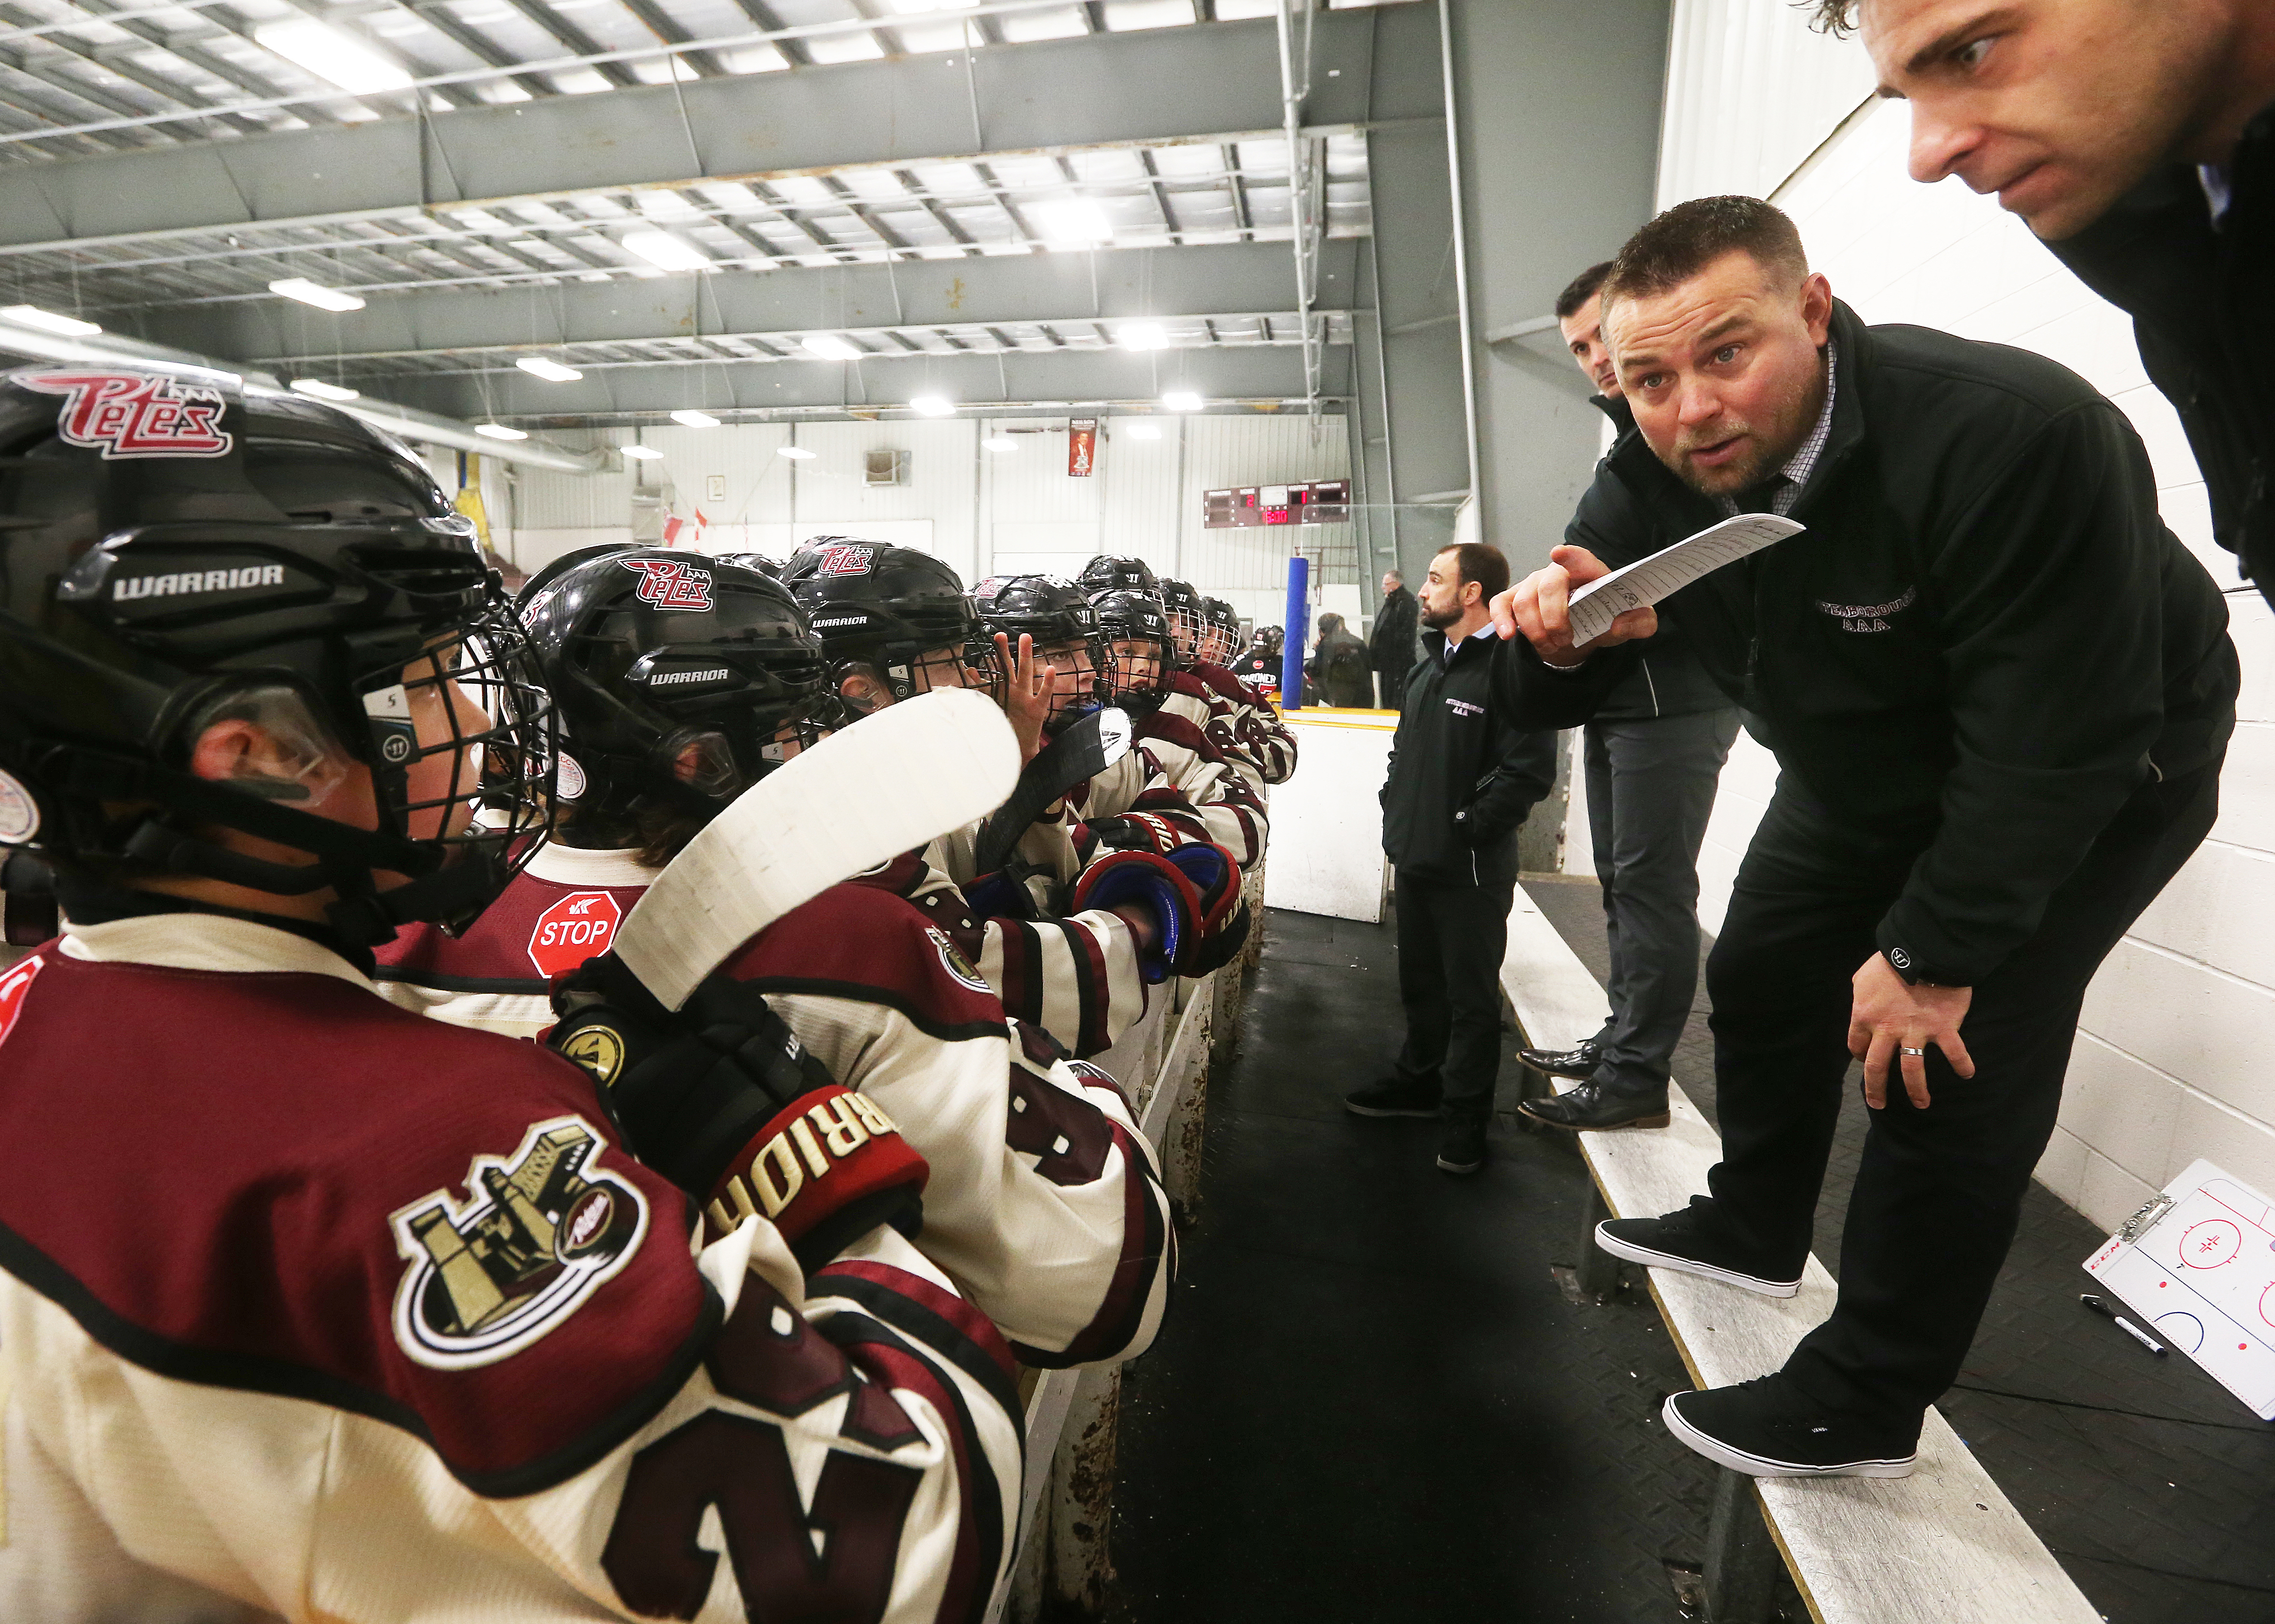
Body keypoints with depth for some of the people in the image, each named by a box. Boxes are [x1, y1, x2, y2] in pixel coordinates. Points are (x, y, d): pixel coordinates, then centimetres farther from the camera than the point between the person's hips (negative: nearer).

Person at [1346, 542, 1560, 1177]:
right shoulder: (1428, 668, 14)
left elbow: (1529, 772, -22)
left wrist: (1467, 829, -18)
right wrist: (1395, 814, 11)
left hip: (1471, 869, -8)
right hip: (1415, 859, 9)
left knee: (1471, 996, 4)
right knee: (1420, 982, 21)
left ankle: (1464, 1117, 18)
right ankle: (1420, 1082, 38)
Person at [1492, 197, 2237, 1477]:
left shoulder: (2014, 435, -35)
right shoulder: (1653, 481, -16)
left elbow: (2056, 746, -32)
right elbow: (1553, 704, -12)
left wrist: (1934, 954, -26)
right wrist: (1557, 643, -37)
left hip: (2090, 781, -6)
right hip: (1860, 780, 7)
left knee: (1946, 1070, -12)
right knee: (1762, 984, 14)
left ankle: (1866, 1406, 8)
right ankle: (1756, 1231, 39)